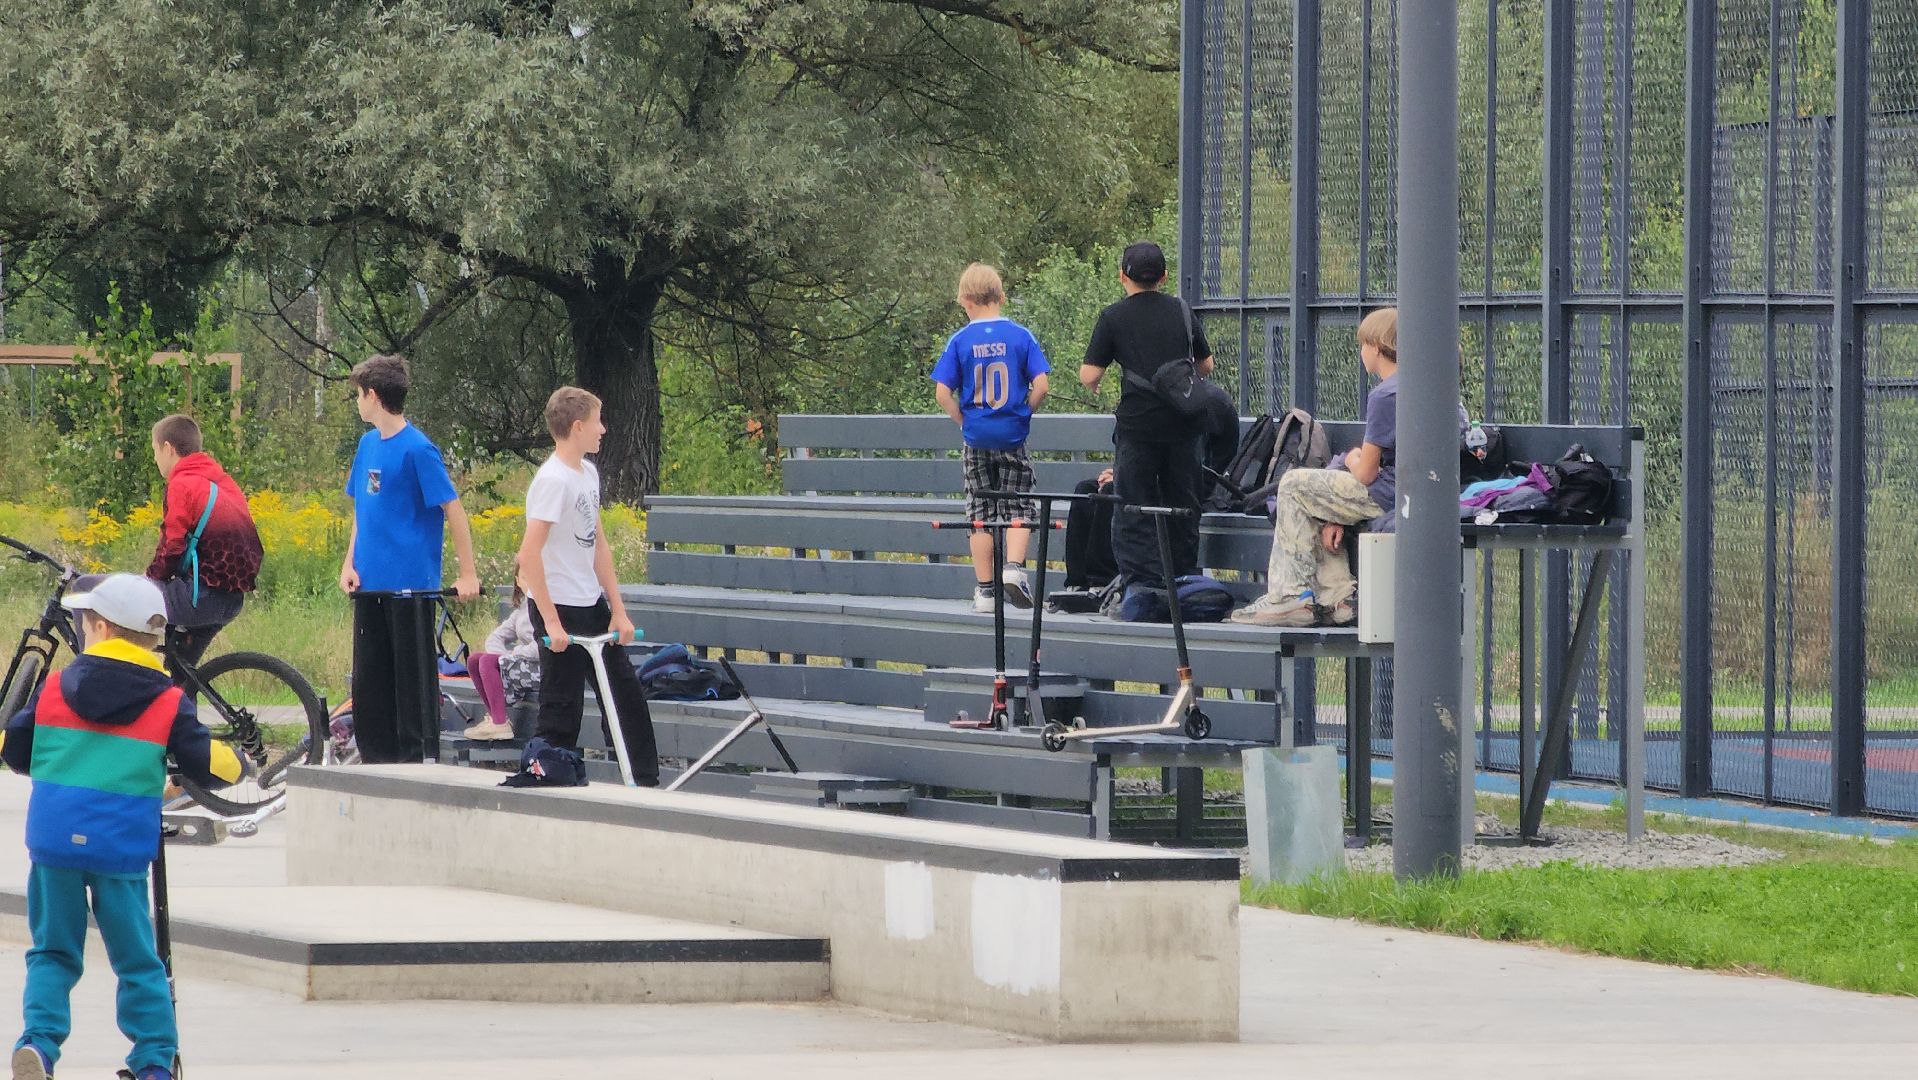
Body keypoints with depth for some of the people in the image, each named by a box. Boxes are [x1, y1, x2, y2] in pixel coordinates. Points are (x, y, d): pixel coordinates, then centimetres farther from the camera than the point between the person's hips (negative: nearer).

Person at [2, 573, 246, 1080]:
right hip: (122, 849, -1)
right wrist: (240, 765, 22)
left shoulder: (55, 688, 4)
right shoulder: (168, 703, -1)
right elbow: (208, 765, -1)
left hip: (53, 844, 1)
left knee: (52, 952, 11)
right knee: (137, 960, 10)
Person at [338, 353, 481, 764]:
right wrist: (349, 564, 7)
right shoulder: (368, 444, 11)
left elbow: (453, 509, -12)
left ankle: (415, 759, 4)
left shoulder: (417, 449, -12)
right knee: (369, 682, 11)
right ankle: (377, 760, 18)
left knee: (413, 677, -1)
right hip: (370, 585, 8)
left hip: (410, 585, -8)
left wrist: (468, 573, -14)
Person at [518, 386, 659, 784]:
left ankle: (646, 782, 21)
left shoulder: (588, 473, 9)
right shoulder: (553, 480, -19)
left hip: (591, 605, 9)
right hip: (560, 609, -9)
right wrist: (551, 622, -24)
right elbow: (529, 554, -23)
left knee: (627, 692, 13)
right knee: (562, 711, -3)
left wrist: (618, 610, 11)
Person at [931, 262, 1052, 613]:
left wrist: (963, 421, 4)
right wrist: (1024, 413, 5)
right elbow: (1041, 385, -10)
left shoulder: (960, 341, -5)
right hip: (1012, 437, -1)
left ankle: (984, 590, 9)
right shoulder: (1020, 336, -5)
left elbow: (942, 392, -10)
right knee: (1018, 508, 10)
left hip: (976, 437, 1)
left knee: (980, 514, 9)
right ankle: (1014, 567, -13)